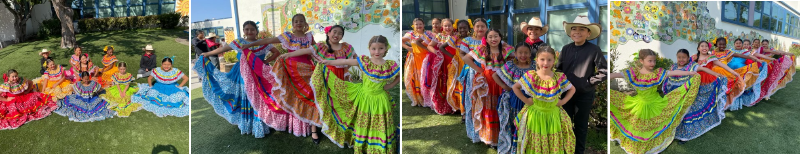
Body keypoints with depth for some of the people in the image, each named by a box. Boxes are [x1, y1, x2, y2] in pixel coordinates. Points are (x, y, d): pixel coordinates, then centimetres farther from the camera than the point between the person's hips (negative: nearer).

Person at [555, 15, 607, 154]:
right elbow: (558, 68, 10)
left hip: (585, 95, -3)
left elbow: (603, 72, -13)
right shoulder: (566, 49, 0)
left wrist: (588, 83, -15)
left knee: (581, 126, 10)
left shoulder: (594, 50, -13)